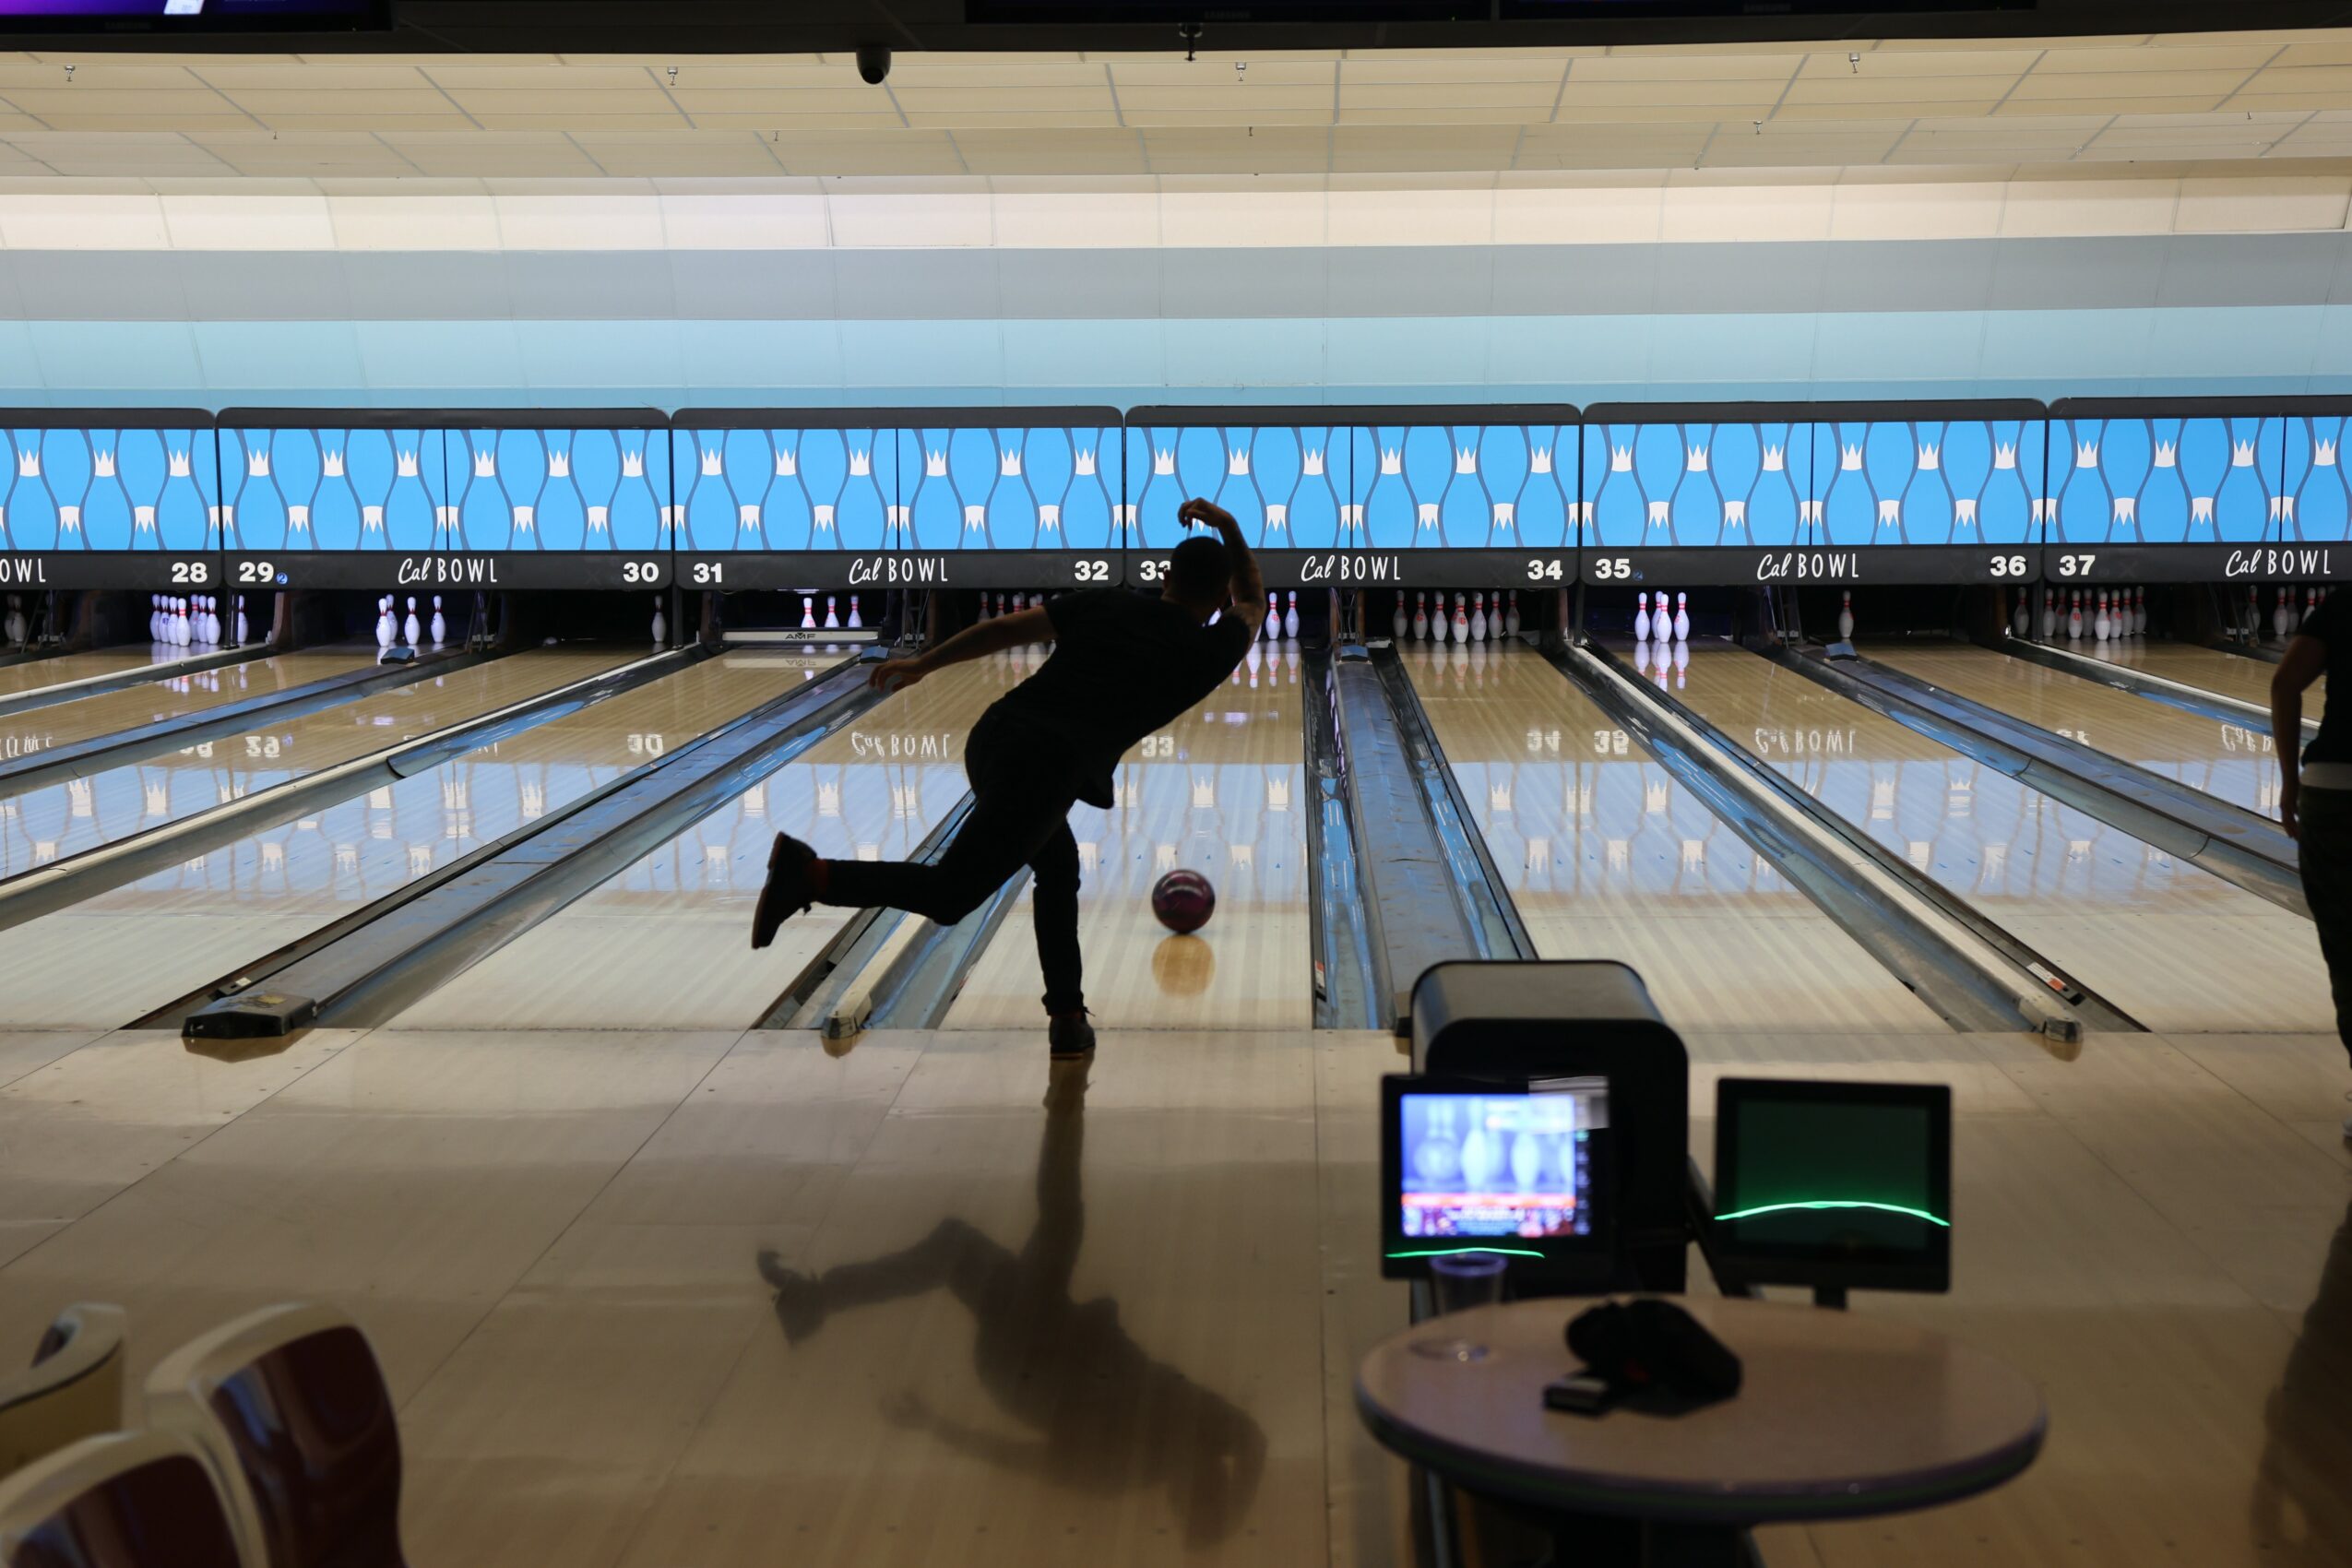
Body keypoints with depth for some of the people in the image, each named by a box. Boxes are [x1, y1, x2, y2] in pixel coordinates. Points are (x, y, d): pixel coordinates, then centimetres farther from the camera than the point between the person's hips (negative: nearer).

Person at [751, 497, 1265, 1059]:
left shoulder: (1107, 605, 17)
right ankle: (808, 873, -19)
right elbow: (1253, 608, 31)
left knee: (1058, 868, 24)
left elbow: (1010, 627, 16)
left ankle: (1067, 1018, 22)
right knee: (948, 894, -3)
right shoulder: (1208, 653, 9)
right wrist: (1231, 531, 33)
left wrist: (922, 664, 22)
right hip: (1045, 773, -6)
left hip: (993, 740, 6)